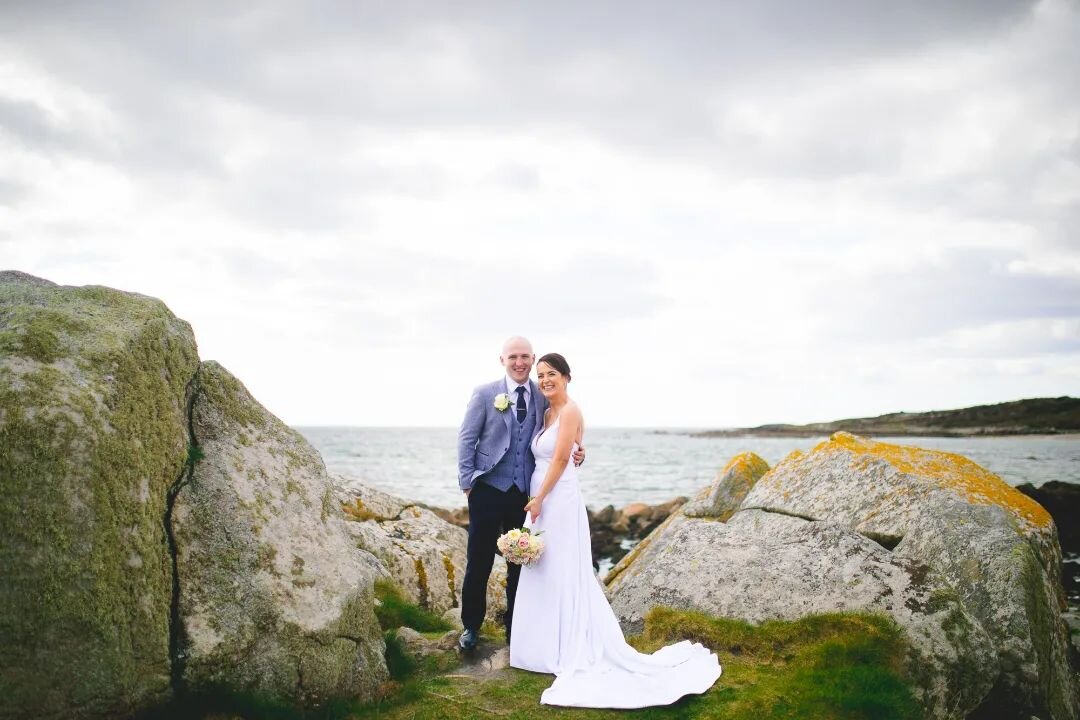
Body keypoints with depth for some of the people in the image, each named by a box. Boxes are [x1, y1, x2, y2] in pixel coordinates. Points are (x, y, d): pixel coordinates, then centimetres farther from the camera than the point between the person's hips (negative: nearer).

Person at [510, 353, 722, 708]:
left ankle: (569, 651, 7)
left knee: (562, 575, -2)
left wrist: (538, 500, -15)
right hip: (541, 499, 9)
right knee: (543, 575, 13)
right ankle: (550, 646, 23)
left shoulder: (570, 411, -12)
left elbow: (561, 460, -16)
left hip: (558, 501, -9)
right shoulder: (547, 414, 14)